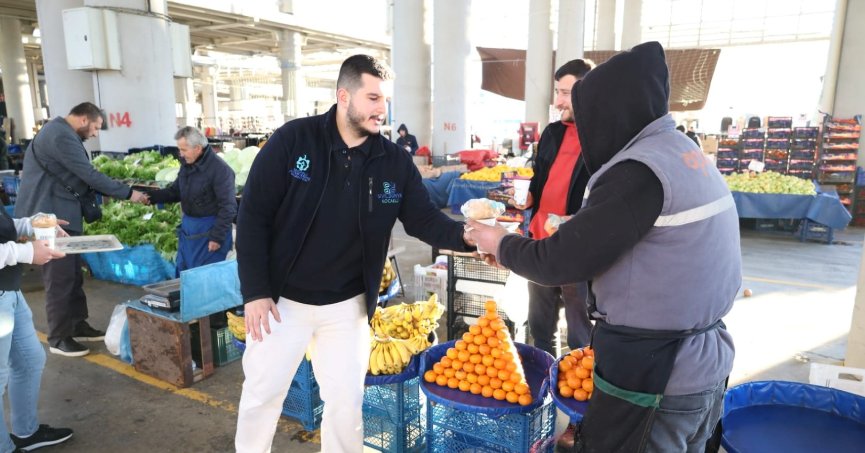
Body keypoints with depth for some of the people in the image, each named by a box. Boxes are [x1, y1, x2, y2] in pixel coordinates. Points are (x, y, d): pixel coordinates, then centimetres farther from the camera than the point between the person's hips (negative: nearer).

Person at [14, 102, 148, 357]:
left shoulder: (61, 133, 17)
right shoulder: (61, 135, -18)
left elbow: (77, 176, 19)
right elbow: (89, 175, -21)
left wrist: (114, 192, 9)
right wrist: (127, 193, -15)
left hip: (60, 215, 11)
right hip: (50, 216, -11)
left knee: (72, 274, 15)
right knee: (59, 278, -4)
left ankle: (77, 325, 25)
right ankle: (58, 338, 6)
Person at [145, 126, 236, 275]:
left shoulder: (220, 169, -20)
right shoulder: (187, 164, 5)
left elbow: (228, 207, -20)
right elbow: (176, 191, 16)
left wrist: (217, 237, -21)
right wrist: (152, 196, -2)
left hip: (209, 230, -8)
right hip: (187, 226, 8)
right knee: (182, 272, 17)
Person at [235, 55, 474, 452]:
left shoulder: (395, 160, -5)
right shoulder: (293, 139, -12)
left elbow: (424, 219, -3)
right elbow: (253, 215, -10)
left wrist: (464, 236, -25)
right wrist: (255, 291, -13)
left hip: (347, 305, 2)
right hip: (281, 299, -1)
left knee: (346, 402, 12)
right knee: (261, 393, 15)